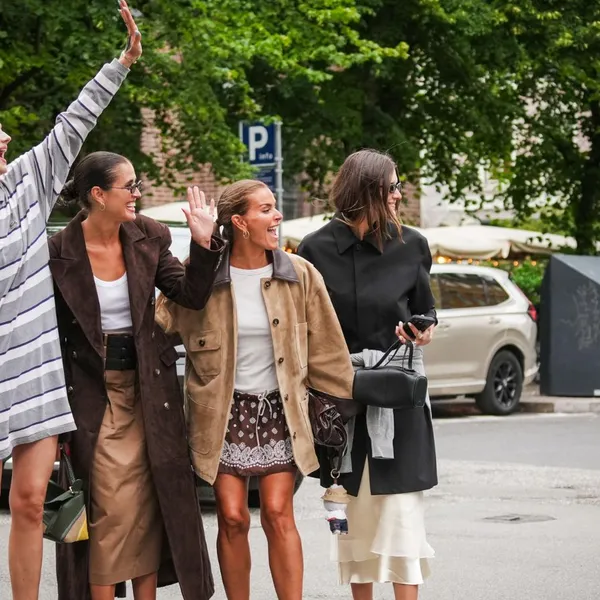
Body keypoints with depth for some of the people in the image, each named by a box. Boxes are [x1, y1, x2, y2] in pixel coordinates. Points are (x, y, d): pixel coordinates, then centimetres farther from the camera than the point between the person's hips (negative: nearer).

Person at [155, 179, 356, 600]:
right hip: (224, 413, -1)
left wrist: (344, 402, 6)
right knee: (233, 520, 0)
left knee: (278, 516, -5)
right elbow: (160, 325, 3)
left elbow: (325, 348, 5)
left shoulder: (300, 275, -1)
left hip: (280, 410, 1)